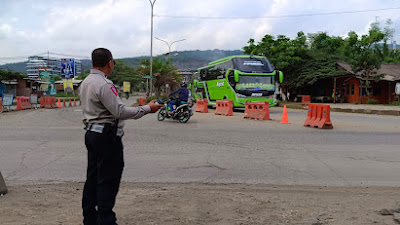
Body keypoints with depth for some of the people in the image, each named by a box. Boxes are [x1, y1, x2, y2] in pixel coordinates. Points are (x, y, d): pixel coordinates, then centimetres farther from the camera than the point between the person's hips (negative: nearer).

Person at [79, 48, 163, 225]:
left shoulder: (86, 82, 13)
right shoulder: (104, 84, -18)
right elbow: (120, 112, -21)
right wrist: (147, 108, -14)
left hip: (91, 132, 10)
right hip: (106, 136, -10)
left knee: (93, 177, 14)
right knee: (108, 180, -4)